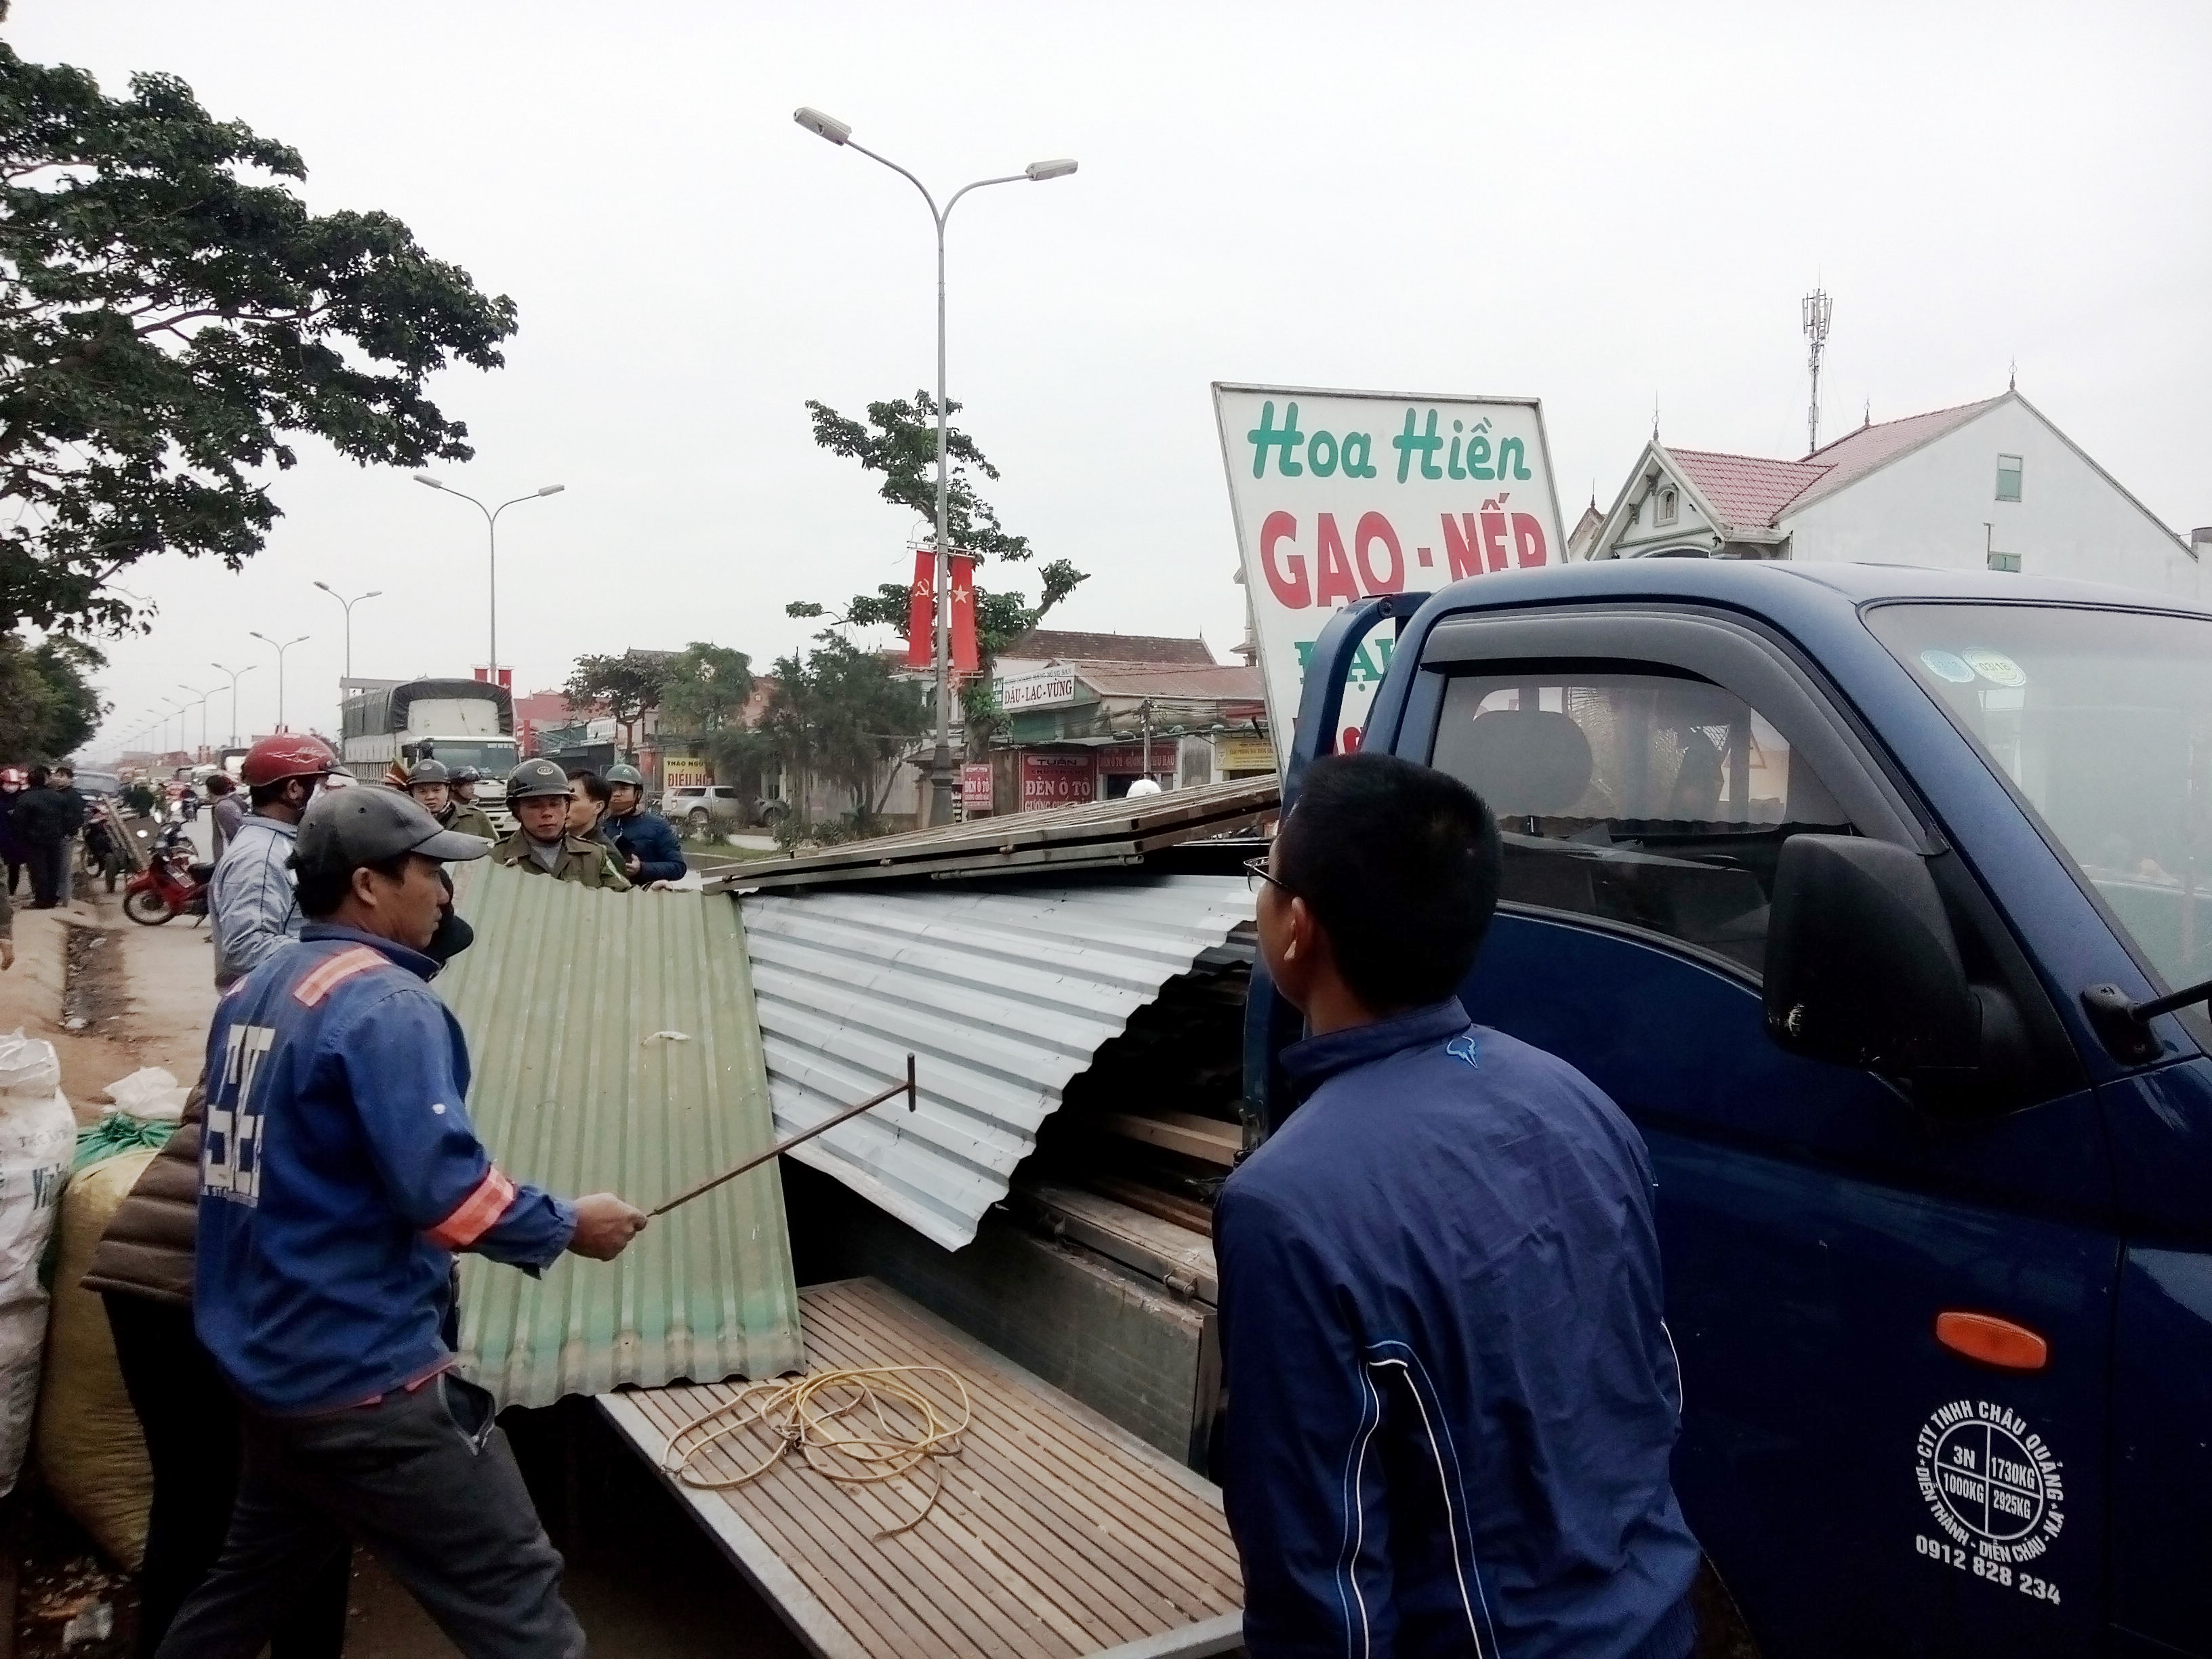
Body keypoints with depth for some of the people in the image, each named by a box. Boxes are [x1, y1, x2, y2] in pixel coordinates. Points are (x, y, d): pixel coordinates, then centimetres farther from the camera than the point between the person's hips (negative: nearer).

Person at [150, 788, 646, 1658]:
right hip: (364, 1376, -10)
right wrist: (568, 1226, -13)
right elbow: (442, 1190, -26)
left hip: (264, 1358, 10)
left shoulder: (254, 990, 9)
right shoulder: (385, 1003, -19)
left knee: (249, 1584, 27)